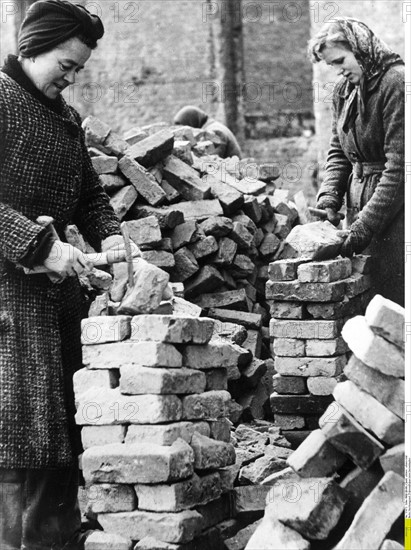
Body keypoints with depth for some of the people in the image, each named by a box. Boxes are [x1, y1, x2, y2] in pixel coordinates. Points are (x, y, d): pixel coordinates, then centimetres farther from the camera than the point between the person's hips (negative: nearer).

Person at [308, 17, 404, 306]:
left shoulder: (395, 82, -15)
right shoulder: (344, 90, 11)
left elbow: (398, 166, -19)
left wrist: (364, 226, -20)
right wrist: (328, 198, -3)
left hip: (392, 212, -7)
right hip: (358, 202, 7)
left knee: (392, 297, -5)